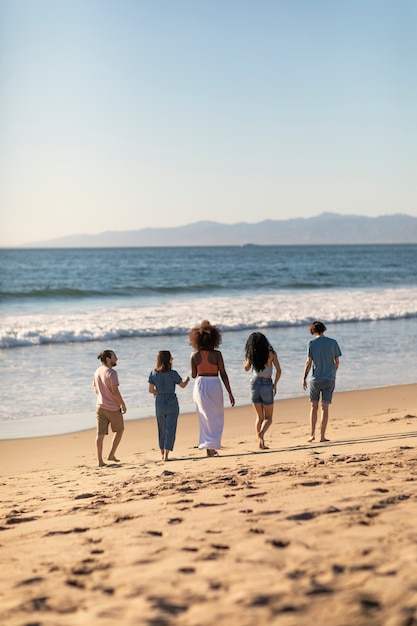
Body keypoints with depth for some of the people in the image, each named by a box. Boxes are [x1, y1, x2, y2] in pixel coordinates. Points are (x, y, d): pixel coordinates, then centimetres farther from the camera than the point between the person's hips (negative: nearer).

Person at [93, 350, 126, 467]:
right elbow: (115, 391, -22)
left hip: (100, 406, 6)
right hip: (113, 407, -6)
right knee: (119, 430, 16)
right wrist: (123, 404, -10)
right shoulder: (111, 373, -18)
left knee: (100, 434, 5)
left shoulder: (97, 372, 7)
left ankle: (100, 460, 5)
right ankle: (111, 455, 14)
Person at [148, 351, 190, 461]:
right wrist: (187, 379, 22)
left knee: (161, 429, 17)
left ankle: (162, 453, 27)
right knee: (170, 428, 0)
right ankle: (166, 455, -6)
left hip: (159, 404, 4)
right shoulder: (172, 373, -13)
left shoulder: (153, 373, -3)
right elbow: (183, 385, 0)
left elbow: (151, 390, 0)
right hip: (171, 403, -4)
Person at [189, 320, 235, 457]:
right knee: (217, 418, 11)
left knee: (205, 418, 15)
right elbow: (223, 375, -9)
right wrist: (230, 394, -3)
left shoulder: (195, 355, -3)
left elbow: (193, 375, 5)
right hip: (214, 386, -3)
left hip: (200, 386, 3)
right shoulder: (217, 354, -10)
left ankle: (208, 447, 13)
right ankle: (212, 445, 1)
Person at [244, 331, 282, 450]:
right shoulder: (271, 353, -6)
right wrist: (275, 384, 4)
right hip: (267, 385, -2)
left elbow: (246, 368, 16)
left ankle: (261, 443, 7)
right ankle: (261, 432, -21)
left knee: (259, 417, 16)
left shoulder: (251, 355, -2)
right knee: (268, 418, 9)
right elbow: (278, 370, -10)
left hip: (255, 384, 2)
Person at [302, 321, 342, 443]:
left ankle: (312, 434, 4)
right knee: (325, 408, 3)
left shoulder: (311, 343, -5)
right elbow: (337, 362, 5)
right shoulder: (333, 342, 1)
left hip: (315, 379, -1)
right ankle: (322, 436, 1)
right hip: (329, 379, 1)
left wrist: (304, 379, 0)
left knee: (314, 407, 11)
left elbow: (309, 362, -7)